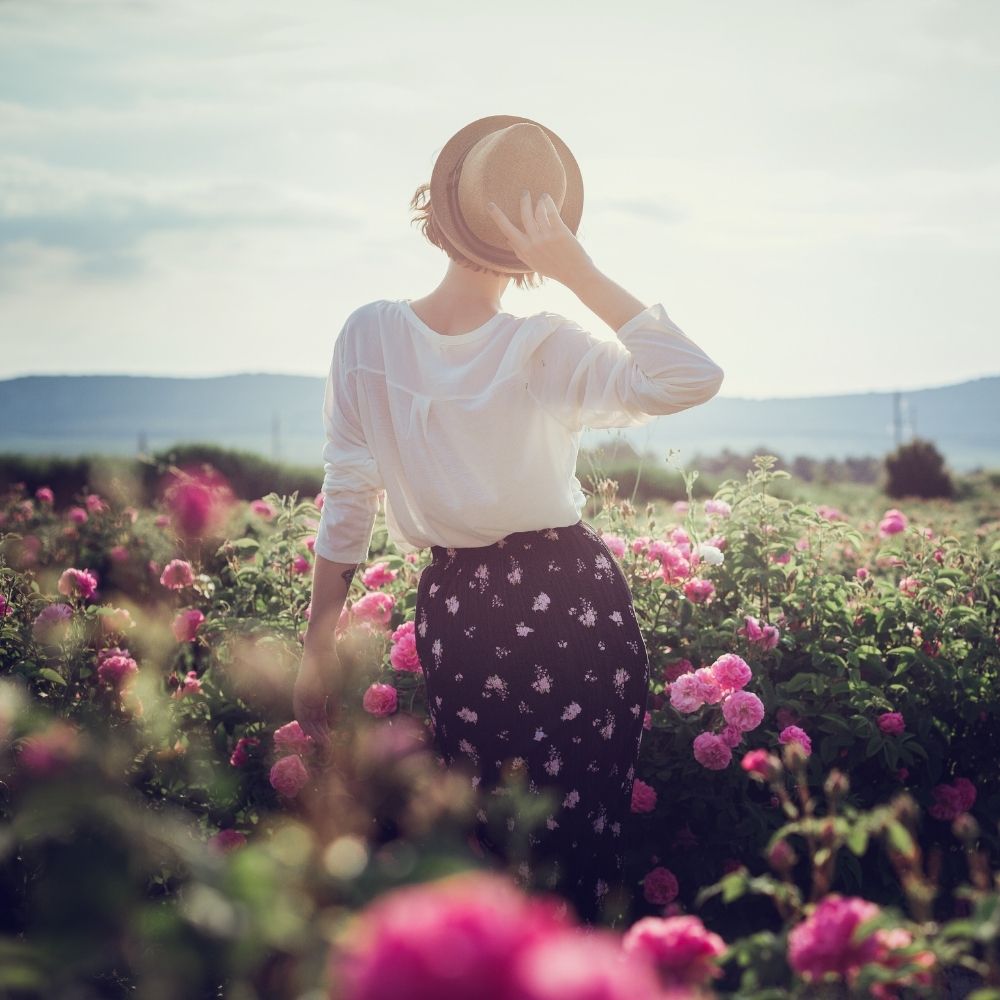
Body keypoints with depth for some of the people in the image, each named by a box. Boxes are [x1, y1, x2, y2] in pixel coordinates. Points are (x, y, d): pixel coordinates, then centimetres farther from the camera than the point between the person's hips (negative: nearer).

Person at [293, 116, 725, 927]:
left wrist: (319, 648, 3)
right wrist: (582, 272, -15)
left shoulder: (370, 335, -3)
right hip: (576, 602, -1)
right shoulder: (548, 350, -8)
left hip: (458, 610, 1)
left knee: (495, 862, 9)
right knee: (585, 857, 6)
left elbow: (348, 500, -3)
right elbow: (692, 378, -17)